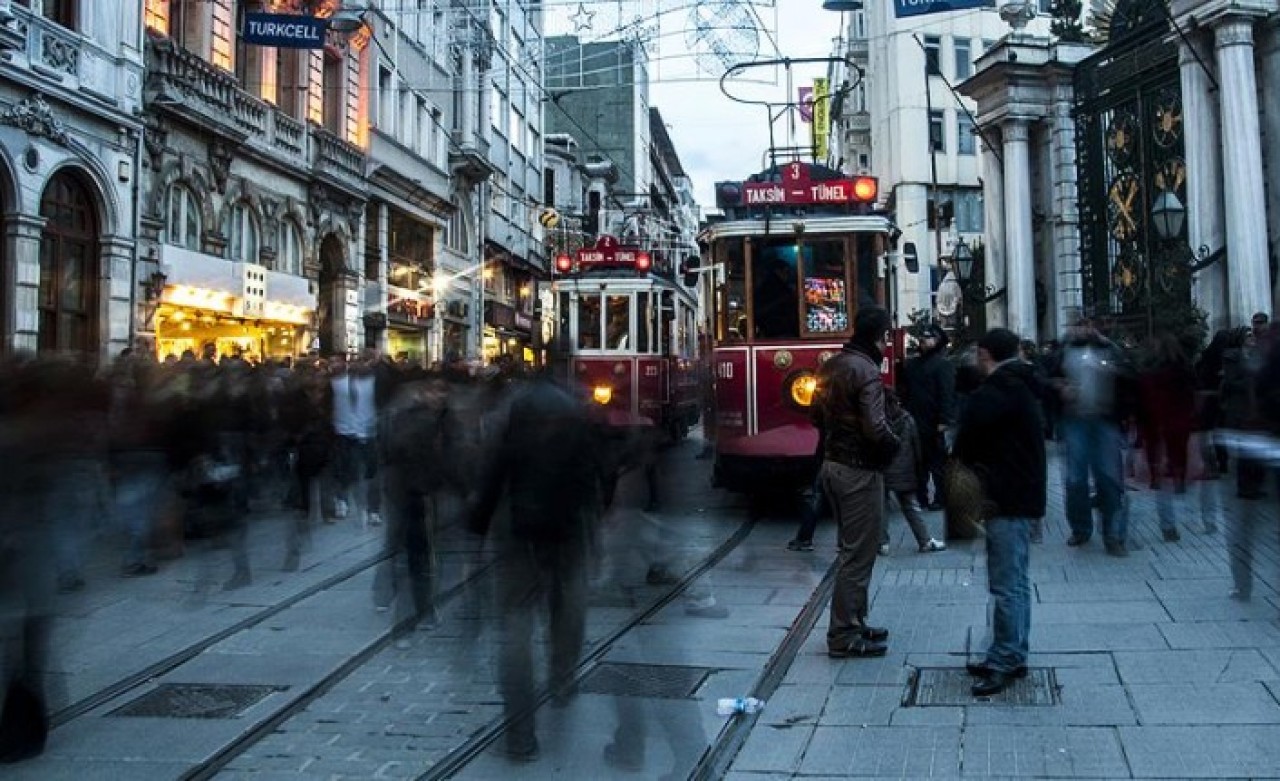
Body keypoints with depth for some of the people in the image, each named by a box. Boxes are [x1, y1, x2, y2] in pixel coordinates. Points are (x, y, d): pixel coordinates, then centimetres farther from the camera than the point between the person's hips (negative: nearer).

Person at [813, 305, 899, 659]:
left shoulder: (830, 366, 10)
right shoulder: (866, 371, -18)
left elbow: (819, 414, 18)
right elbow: (875, 428, -25)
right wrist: (894, 444, -7)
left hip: (832, 465, 9)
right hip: (860, 471, -9)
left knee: (853, 549, 19)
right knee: (858, 555, -1)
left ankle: (853, 623, 28)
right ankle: (843, 637, 6)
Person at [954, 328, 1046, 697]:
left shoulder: (991, 395, -16)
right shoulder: (1021, 388, 14)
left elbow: (965, 445, -16)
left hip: (1005, 500, -10)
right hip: (1024, 495, 10)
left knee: (1006, 585, -5)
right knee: (1016, 581, 15)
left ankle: (1004, 662, 0)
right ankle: (1012, 656, 24)